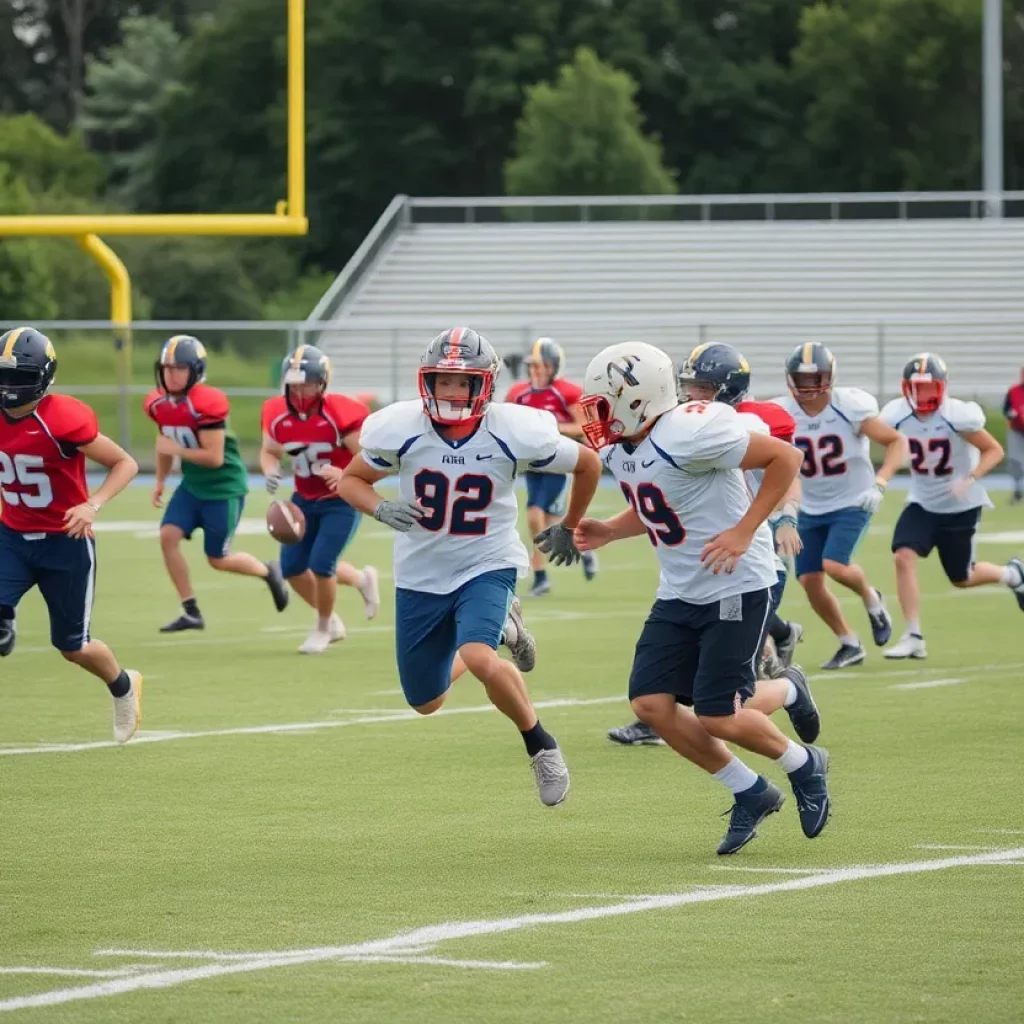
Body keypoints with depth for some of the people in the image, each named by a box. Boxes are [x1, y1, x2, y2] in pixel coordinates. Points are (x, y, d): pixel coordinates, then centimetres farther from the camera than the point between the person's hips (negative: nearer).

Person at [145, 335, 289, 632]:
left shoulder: (205, 404, -26)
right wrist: (160, 481, 16)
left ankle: (268, 572, 32)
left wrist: (176, 450, -22)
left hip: (224, 487, -7)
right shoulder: (159, 404, -2)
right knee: (168, 536, -9)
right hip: (192, 485, 7)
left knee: (218, 559, 1)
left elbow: (214, 457, -25)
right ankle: (191, 612, 0)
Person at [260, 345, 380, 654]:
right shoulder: (278, 416, -10)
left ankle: (324, 628, 14)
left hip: (341, 501, -6)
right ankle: (361, 579, 26)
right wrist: (270, 472, -15)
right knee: (292, 567, 2)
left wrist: (346, 475, -41)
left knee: (320, 564, -13)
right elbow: (269, 452, 8)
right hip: (305, 500, 6)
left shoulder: (339, 416, -25)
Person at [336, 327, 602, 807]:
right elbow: (350, 480, 0)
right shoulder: (399, 429, -17)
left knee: (479, 659, -33)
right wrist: (381, 509, -21)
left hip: (486, 566, -3)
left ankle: (540, 744, -6)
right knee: (426, 703, 14)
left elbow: (588, 463, -1)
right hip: (421, 573, 3)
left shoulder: (515, 433, -19)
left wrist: (569, 529, 11)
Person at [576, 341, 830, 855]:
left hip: (736, 587, -8)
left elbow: (785, 457, -18)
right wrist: (609, 531, 4)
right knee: (651, 703, -3)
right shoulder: (620, 450, 3)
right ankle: (751, 794, 13)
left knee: (719, 718, -9)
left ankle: (804, 768, 22)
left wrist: (744, 532, -21)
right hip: (680, 594, 8)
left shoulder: (689, 434, -24)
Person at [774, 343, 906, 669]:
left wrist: (880, 484, -26)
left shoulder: (850, 408, -19)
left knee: (834, 565, -23)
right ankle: (849, 645, 18)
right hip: (811, 508, 4)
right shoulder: (783, 413, -9)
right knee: (809, 581, -1)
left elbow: (897, 442, -13)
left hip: (851, 504, -4)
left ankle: (871, 599, 11)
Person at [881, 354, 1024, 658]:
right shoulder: (897, 415, -12)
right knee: (903, 557, -18)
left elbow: (994, 451, -16)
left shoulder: (957, 416, -24)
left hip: (960, 507, -4)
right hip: (922, 504, 4)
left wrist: (970, 479, -29)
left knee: (961, 579, 7)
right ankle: (914, 637, -11)